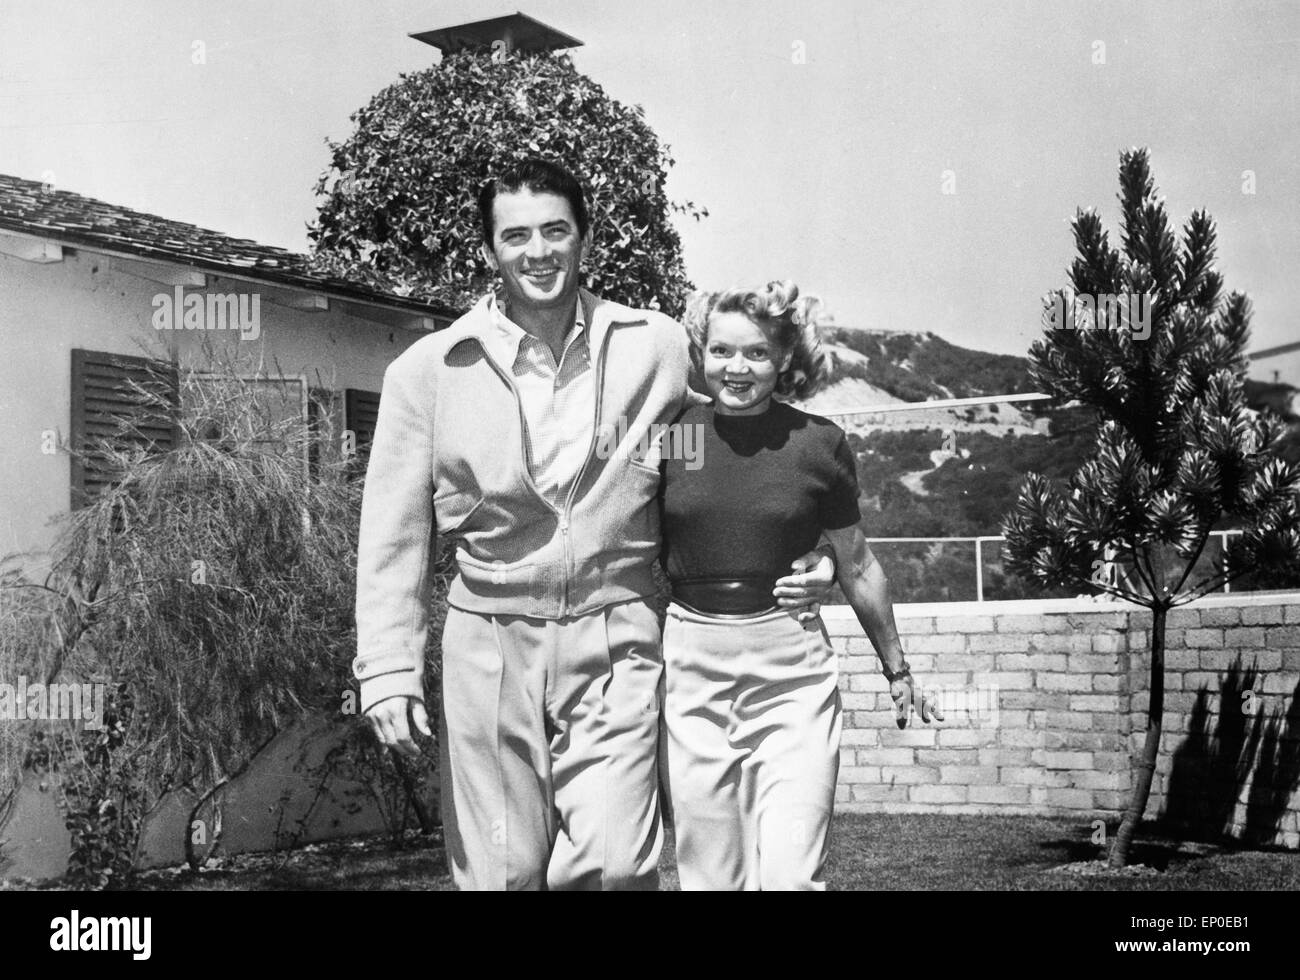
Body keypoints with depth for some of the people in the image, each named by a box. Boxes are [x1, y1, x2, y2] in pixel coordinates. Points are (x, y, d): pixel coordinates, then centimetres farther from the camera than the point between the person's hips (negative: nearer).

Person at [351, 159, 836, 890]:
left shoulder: (657, 347, 1)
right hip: (491, 646, 0)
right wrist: (387, 668, -4)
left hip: (616, 644, 0)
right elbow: (395, 533, 2)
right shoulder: (427, 371, 0)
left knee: (615, 863, -11)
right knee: (503, 871, 5)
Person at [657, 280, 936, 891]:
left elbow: (857, 566, 12)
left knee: (790, 874, -9)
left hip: (791, 665, -1)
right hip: (692, 663, 1)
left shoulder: (818, 443, 0)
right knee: (710, 874, 6)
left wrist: (896, 668, 19)